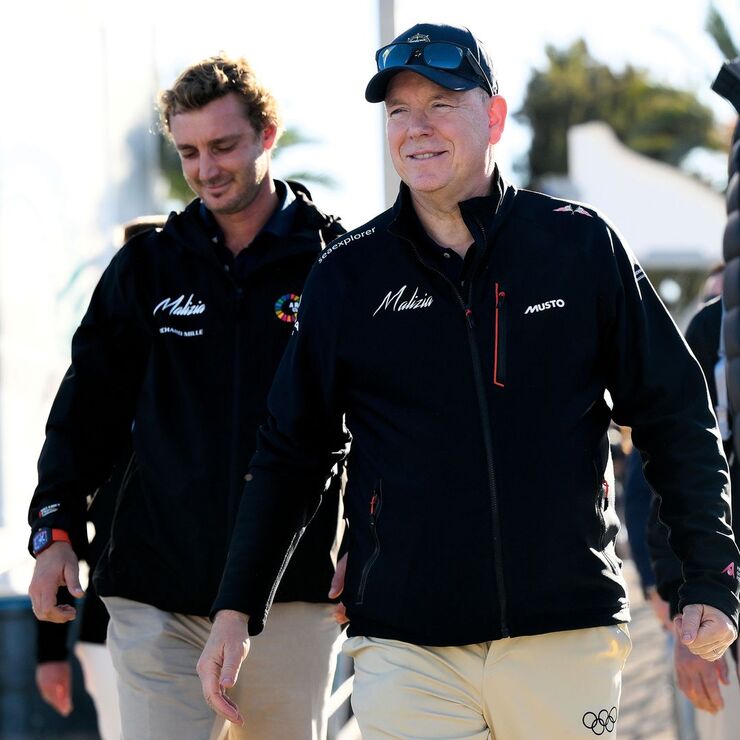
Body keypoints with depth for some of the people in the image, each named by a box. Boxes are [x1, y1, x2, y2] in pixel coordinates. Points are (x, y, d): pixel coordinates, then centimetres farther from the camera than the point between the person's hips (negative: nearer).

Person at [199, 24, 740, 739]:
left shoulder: (581, 244, 3)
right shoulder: (347, 275, 5)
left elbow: (675, 418, 6)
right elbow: (291, 452, 11)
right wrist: (236, 608, 6)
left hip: (568, 634, 0)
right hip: (405, 647, 0)